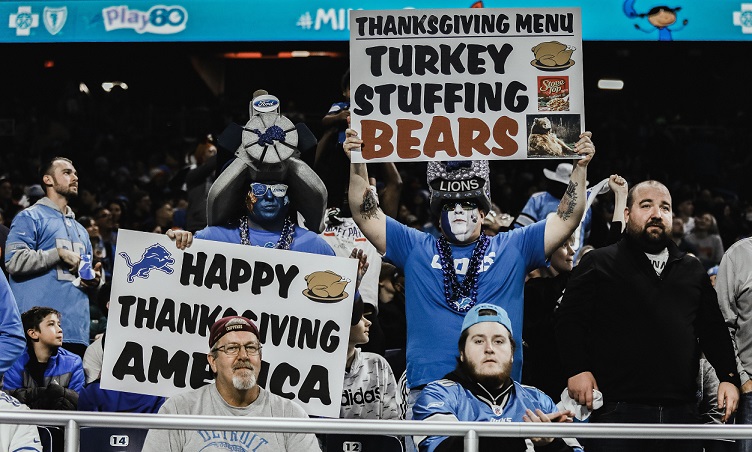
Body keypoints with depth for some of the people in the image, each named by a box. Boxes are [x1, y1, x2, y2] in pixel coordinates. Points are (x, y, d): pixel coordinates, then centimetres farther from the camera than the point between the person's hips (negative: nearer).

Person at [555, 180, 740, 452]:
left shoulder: (692, 270, 20)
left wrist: (728, 377, 8)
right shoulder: (598, 263, 6)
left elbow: (713, 329, 21)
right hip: (617, 408, -4)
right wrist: (577, 369, -14)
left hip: (682, 409, 4)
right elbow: (569, 319, 0)